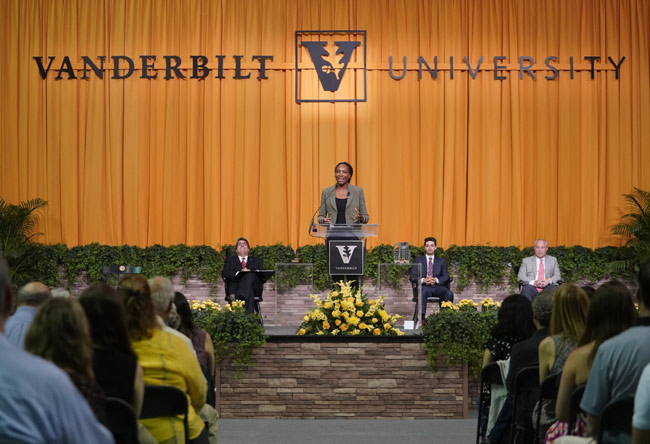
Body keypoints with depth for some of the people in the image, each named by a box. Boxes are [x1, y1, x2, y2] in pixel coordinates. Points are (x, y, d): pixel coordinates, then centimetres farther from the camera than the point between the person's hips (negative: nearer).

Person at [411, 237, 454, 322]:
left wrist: (436, 280, -13)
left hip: (437, 287, 2)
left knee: (449, 293, -31)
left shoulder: (441, 261, 21)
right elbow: (413, 276, 5)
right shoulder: (418, 260, 17)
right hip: (424, 286, -2)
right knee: (422, 292, -39)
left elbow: (446, 276, 9)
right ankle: (422, 317, -44)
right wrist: (423, 280, -16)